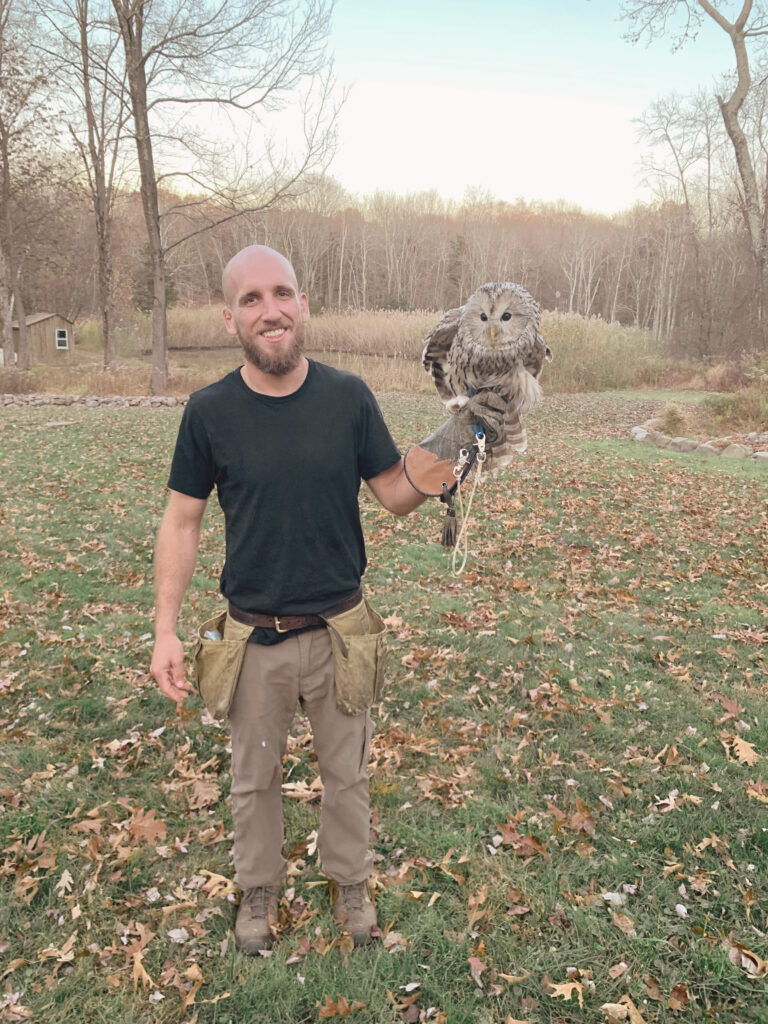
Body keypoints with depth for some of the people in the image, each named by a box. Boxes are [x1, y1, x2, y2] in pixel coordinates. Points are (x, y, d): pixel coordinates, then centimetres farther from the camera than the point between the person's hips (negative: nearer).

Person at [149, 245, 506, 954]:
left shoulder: (349, 397, -8)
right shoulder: (210, 411, -9)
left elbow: (397, 496, -2)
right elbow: (182, 523, -3)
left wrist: (451, 444, -20)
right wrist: (165, 631, -7)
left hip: (339, 629, 0)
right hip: (253, 636, 0)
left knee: (346, 774, 19)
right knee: (255, 778, 20)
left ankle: (350, 882, 44)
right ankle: (260, 888, 45)